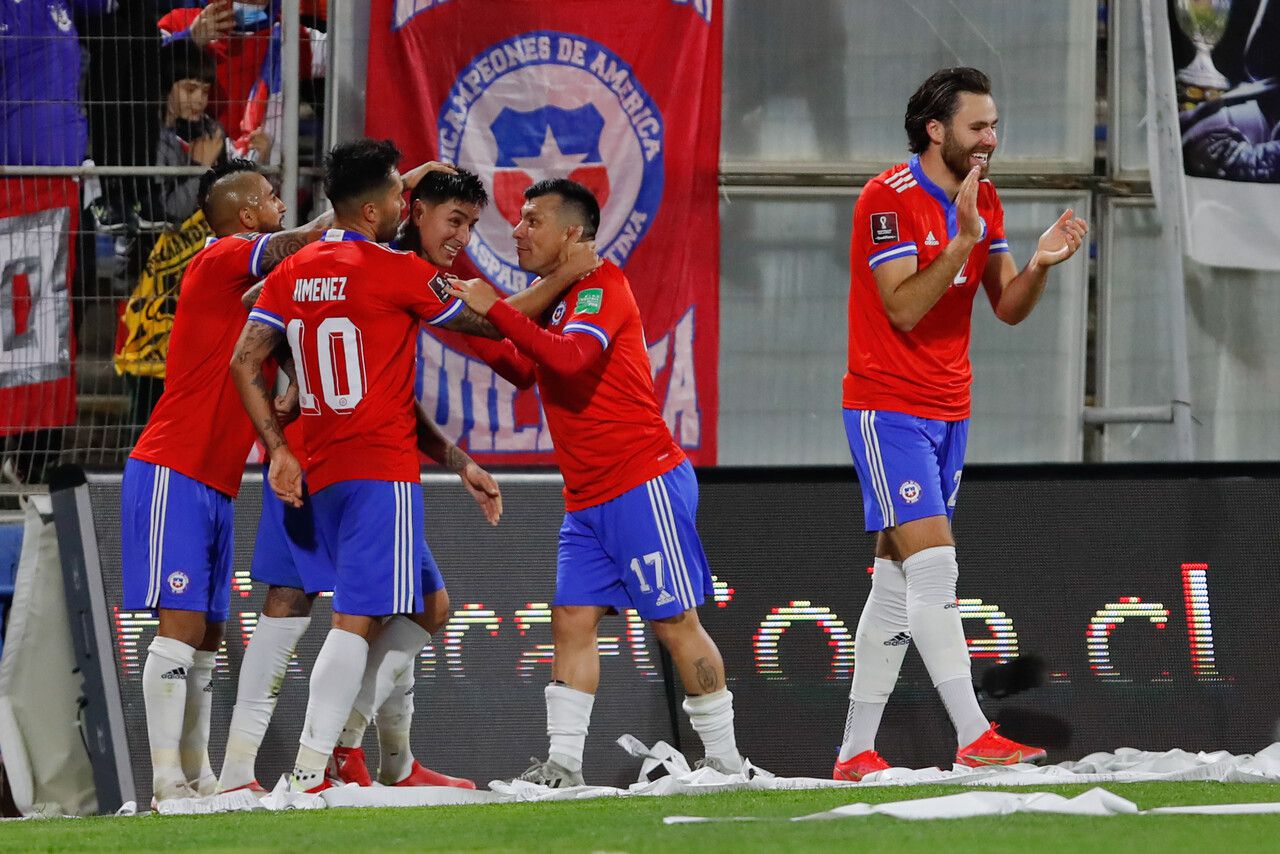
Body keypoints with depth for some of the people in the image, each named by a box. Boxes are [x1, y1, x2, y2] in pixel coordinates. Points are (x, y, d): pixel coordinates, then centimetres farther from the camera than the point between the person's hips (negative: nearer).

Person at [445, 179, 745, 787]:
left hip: (643, 484, -9)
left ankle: (725, 760, 5)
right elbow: (527, 371, 26)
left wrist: (495, 310, -27)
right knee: (572, 621, 1)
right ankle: (563, 764, 0)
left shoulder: (600, 285, -11)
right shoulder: (552, 298, 16)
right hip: (586, 501, 9)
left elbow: (571, 357, -28)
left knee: (675, 622, -3)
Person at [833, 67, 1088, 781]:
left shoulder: (983, 199, 10)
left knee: (897, 581, 8)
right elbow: (904, 309, -20)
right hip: (889, 406, -8)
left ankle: (856, 752, 11)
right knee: (934, 565, -16)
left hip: (949, 411, 8)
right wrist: (963, 239, -27)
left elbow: (1008, 307, 8)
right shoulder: (889, 199, -14)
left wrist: (1042, 263, -11)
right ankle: (974, 736, -20)